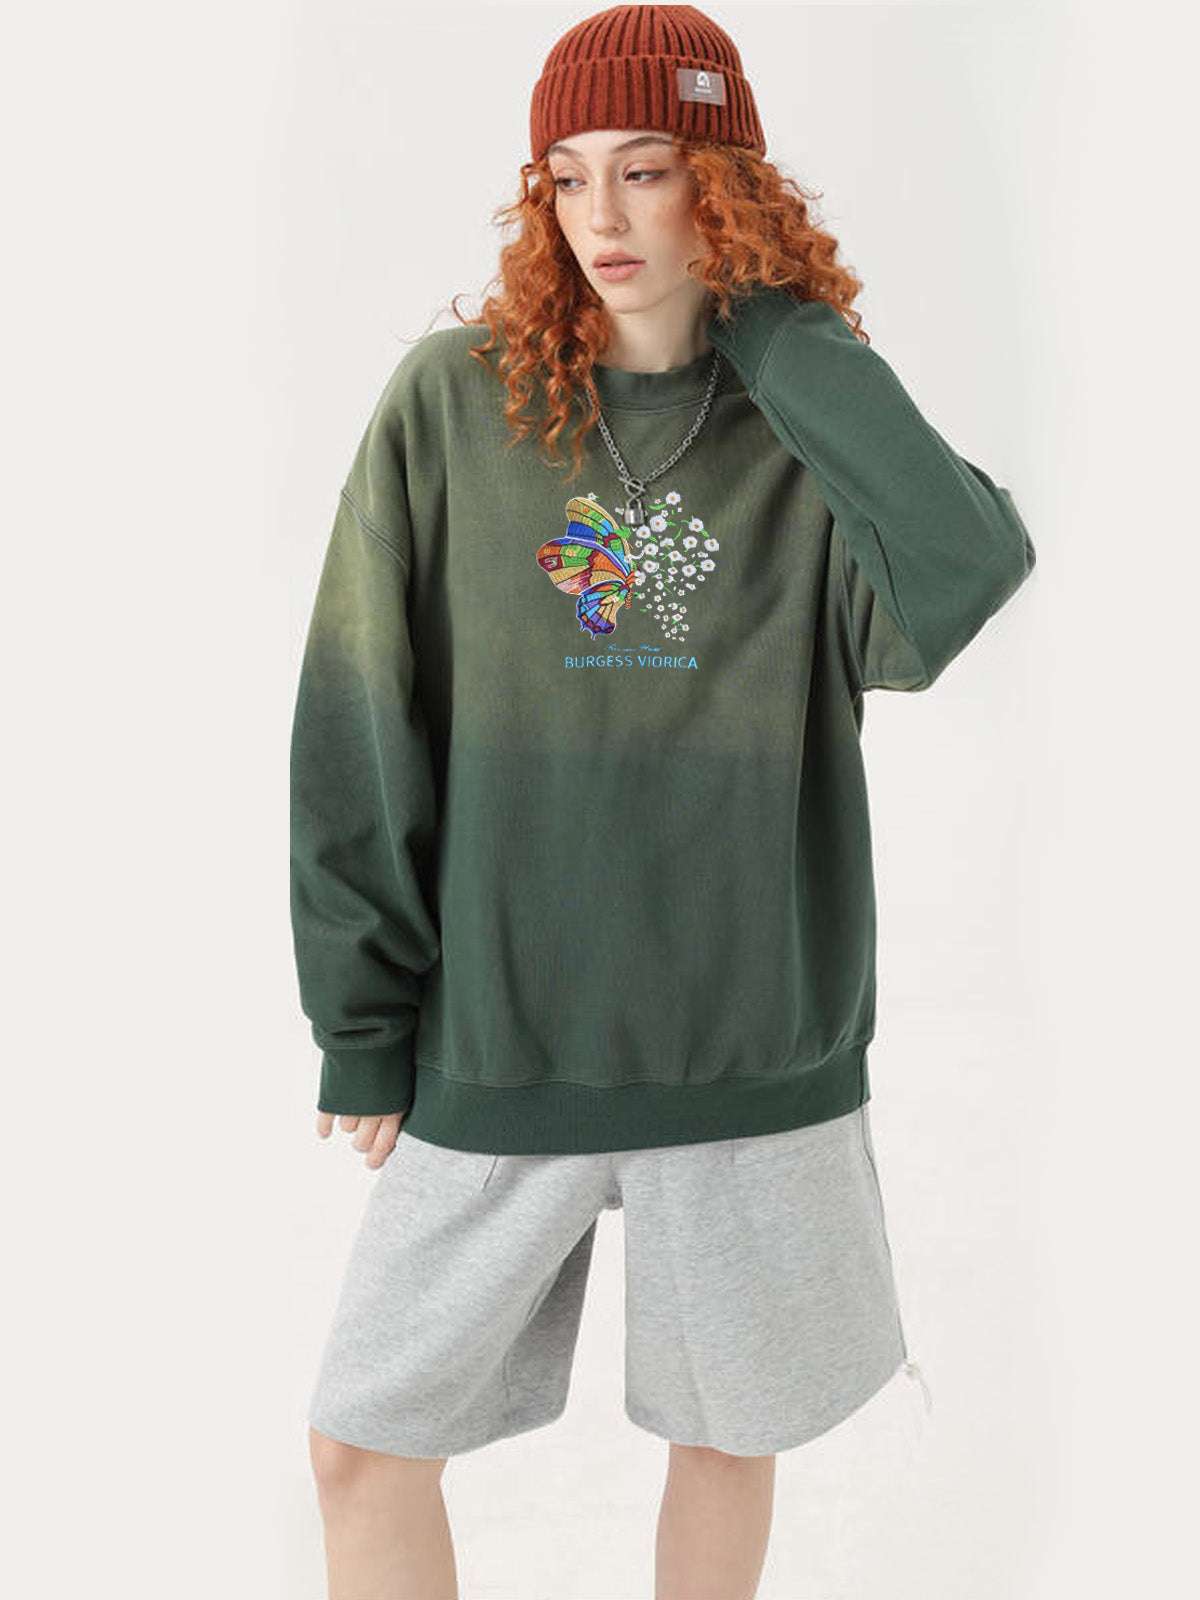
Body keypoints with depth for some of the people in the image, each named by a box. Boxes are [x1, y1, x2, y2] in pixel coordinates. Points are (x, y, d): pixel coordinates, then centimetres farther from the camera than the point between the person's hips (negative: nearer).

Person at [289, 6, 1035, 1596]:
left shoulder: (813, 427, 0)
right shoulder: (453, 400, -3)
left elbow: (967, 571, -22)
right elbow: (358, 731, -2)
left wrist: (776, 331, -12)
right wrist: (360, 1020, -3)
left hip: (758, 1049, 1)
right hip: (495, 1048, 0)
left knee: (727, 1435, 17)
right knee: (362, 1443, 7)